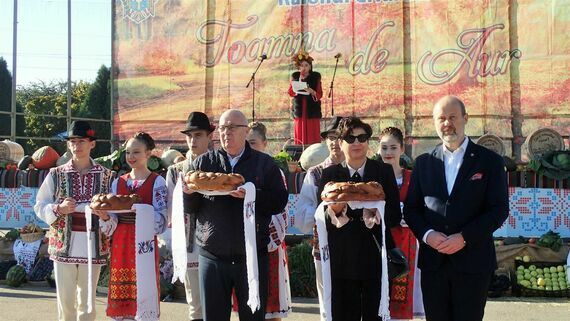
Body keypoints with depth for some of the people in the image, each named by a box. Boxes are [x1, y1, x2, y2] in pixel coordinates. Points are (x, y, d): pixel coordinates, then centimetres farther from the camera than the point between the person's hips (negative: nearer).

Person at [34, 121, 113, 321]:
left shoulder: (105, 175, 3)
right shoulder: (56, 174, 3)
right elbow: (40, 207, 5)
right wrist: (59, 209, -14)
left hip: (93, 246, 0)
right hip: (63, 246, 0)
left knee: (87, 300, 8)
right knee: (65, 299, 5)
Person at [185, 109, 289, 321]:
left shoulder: (265, 164, 5)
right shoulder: (203, 163, 10)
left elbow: (280, 202, -5)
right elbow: (189, 208, 7)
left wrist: (252, 195, -21)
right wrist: (189, 193, -14)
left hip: (252, 255, -1)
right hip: (212, 256, 1)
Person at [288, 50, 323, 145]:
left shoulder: (316, 76, 2)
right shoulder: (295, 76, 7)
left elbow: (320, 94, -3)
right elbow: (290, 92, 2)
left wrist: (311, 91, -24)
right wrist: (299, 82, -11)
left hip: (312, 111, -1)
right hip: (299, 110, 1)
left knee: (313, 136, -4)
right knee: (300, 136, 1)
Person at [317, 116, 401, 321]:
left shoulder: (384, 171, 6)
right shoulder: (329, 174, 8)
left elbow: (395, 216, 2)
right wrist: (334, 210, -15)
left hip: (376, 259, 0)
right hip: (341, 261, 0)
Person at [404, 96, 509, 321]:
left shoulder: (489, 161, 1)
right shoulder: (423, 162, 10)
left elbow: (500, 209, -5)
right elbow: (411, 208, 9)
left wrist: (464, 237, -15)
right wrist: (426, 234, -10)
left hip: (472, 262, -2)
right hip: (432, 262, 2)